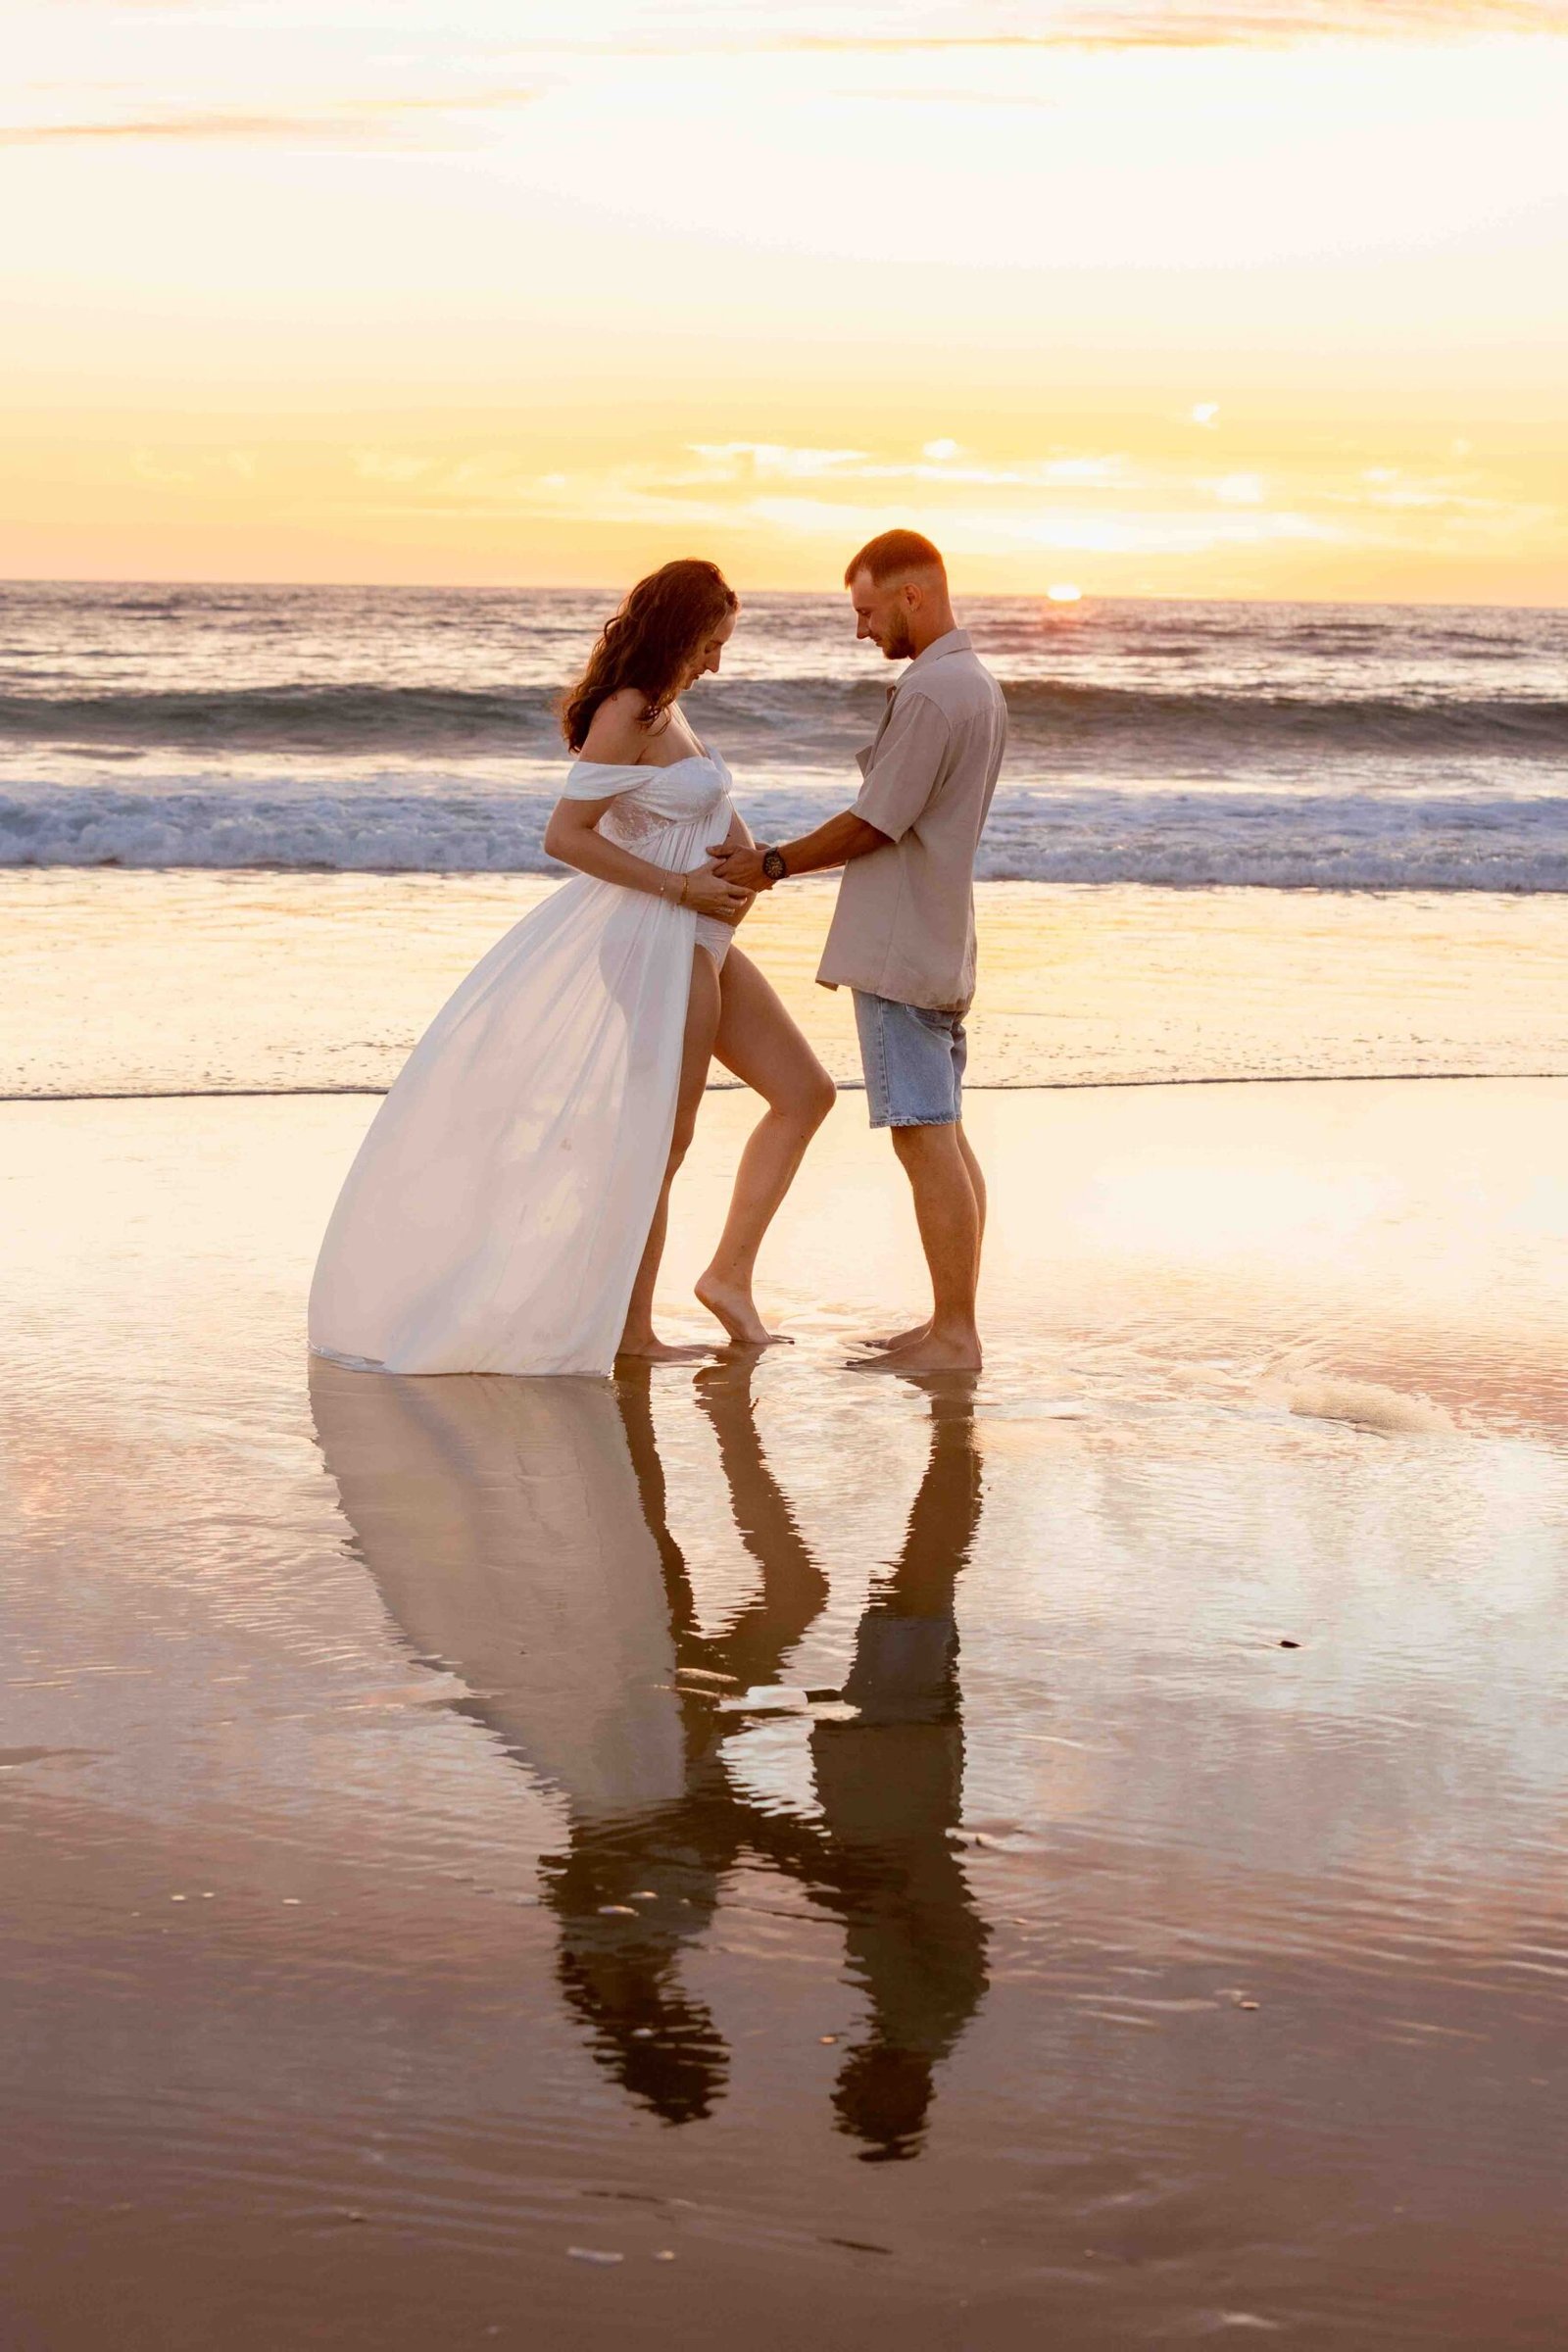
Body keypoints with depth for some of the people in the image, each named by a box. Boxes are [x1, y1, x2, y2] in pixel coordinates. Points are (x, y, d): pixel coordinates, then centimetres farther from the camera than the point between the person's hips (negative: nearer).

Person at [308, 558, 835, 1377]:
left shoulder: (665, 709, 12)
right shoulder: (627, 714, -16)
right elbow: (565, 834, -21)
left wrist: (745, 858, 3)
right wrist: (683, 887, -20)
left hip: (699, 940, 10)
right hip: (653, 942, -10)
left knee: (805, 1092, 10)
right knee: (660, 1139, -2)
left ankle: (730, 1273, 13)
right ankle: (629, 1329, 10)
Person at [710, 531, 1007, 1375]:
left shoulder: (930, 691, -16)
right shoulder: (979, 685, 16)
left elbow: (876, 824, -16)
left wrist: (773, 864, -4)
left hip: (898, 950, -11)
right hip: (939, 945, 11)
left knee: (925, 1138, -9)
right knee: (943, 1134, 12)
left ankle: (954, 1335, -9)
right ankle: (951, 1321, 16)